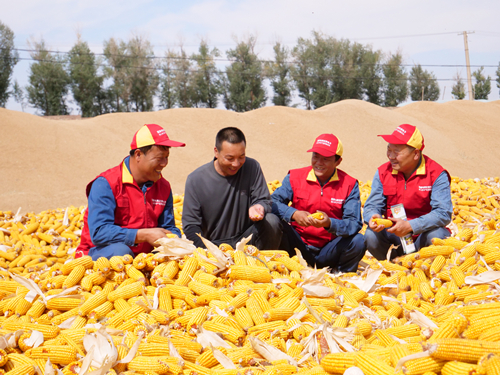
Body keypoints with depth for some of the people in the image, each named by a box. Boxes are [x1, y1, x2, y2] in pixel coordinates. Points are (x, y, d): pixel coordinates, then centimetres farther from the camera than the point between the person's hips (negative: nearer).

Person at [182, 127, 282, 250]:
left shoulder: (252, 167, -1)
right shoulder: (196, 179, -6)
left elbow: (264, 201, 2)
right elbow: (190, 225, -6)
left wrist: (259, 207, -25)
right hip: (214, 245, -3)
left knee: (271, 221, -24)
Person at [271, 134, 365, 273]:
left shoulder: (349, 185, -2)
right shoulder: (295, 177, 1)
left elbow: (355, 223, -12)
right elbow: (273, 202, -9)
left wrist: (329, 223, -31)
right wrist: (293, 214, -28)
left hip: (329, 251, 0)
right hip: (299, 246, 0)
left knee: (358, 242, -27)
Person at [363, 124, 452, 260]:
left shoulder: (436, 174, -12)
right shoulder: (383, 172, 1)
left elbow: (443, 213, -21)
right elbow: (372, 206, 0)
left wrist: (410, 226, -34)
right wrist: (373, 217, -28)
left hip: (422, 235, -2)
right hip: (394, 236, 3)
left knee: (437, 234, -34)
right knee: (371, 235, -27)